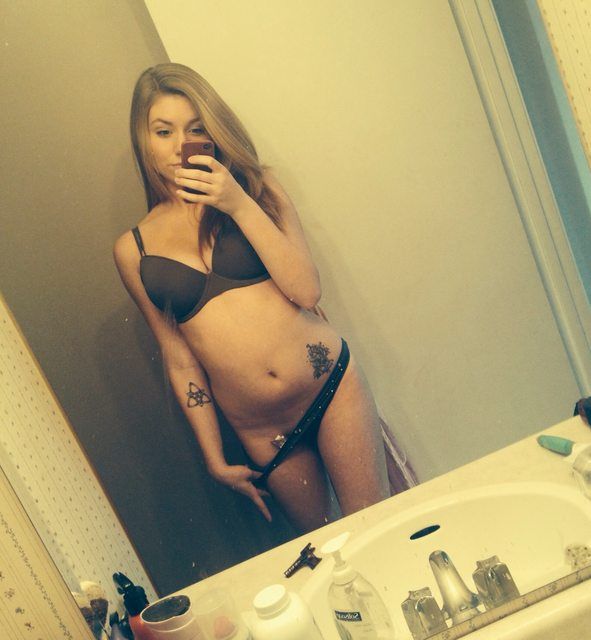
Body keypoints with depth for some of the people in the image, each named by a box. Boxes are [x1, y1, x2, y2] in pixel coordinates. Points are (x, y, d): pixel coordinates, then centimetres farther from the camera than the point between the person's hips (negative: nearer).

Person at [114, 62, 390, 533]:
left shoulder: (257, 187, 3)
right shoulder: (134, 250, 3)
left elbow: (306, 290, -10)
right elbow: (179, 358, 6)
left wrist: (240, 205, -18)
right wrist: (215, 458, 8)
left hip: (332, 384, -1)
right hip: (262, 434, 1)